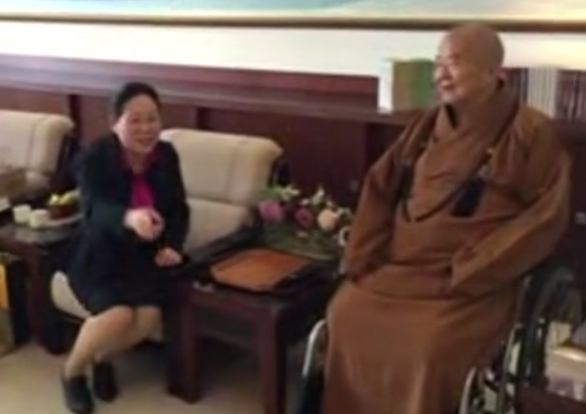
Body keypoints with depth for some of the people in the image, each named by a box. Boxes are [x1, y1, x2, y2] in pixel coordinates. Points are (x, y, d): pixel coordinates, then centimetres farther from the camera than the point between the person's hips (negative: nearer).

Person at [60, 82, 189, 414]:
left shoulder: (166, 155, 0)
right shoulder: (95, 157, -15)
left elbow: (179, 209, 9)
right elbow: (96, 209, -33)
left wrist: (171, 245, -10)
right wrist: (129, 217, -56)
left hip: (145, 256, 4)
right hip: (99, 256, -4)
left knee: (150, 316, -21)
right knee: (119, 314, -27)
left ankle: (103, 358, 12)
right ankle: (72, 372, 4)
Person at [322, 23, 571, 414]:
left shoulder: (532, 133, -2)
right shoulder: (427, 125, 14)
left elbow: (545, 217, -8)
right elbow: (380, 189, 16)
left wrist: (466, 275, -14)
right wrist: (363, 256, 2)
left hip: (472, 283, -4)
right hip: (397, 267, 5)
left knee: (432, 348, -29)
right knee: (345, 316, -19)